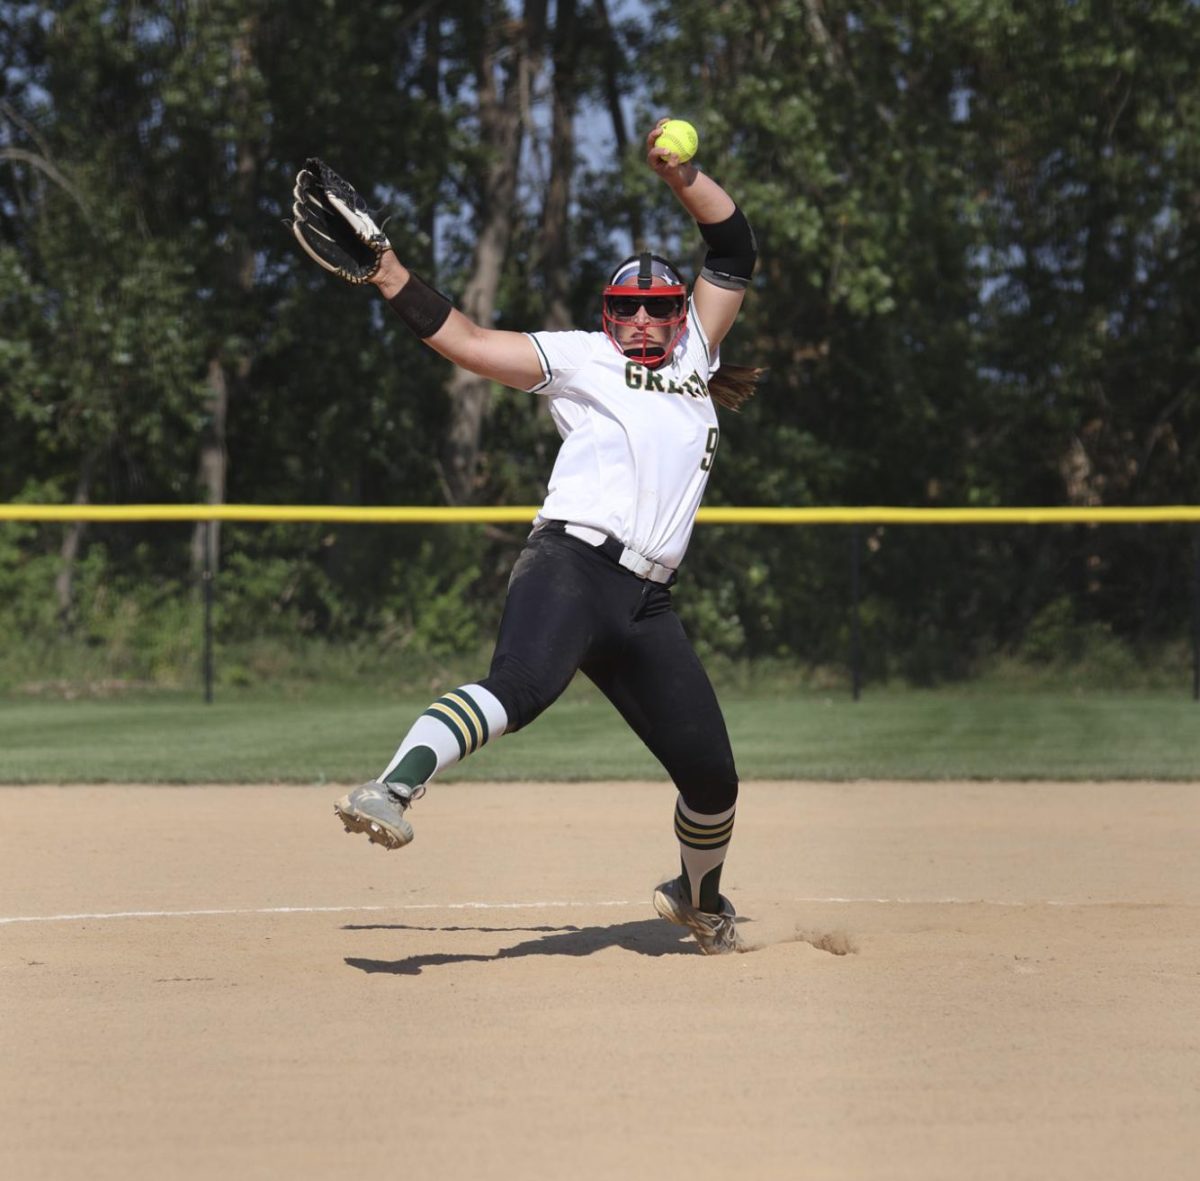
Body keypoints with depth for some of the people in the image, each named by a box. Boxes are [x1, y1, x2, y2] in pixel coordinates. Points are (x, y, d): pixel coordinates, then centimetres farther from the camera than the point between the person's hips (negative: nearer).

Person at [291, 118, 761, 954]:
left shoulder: (693, 353, 25)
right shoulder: (579, 358, 13)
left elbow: (734, 251, 22)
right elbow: (461, 338, 5)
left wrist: (682, 176, 9)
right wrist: (382, 266, -3)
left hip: (647, 603, 5)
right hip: (571, 564, -5)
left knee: (711, 773, 7)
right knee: (522, 684, -36)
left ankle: (700, 899, 34)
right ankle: (394, 788, -53)